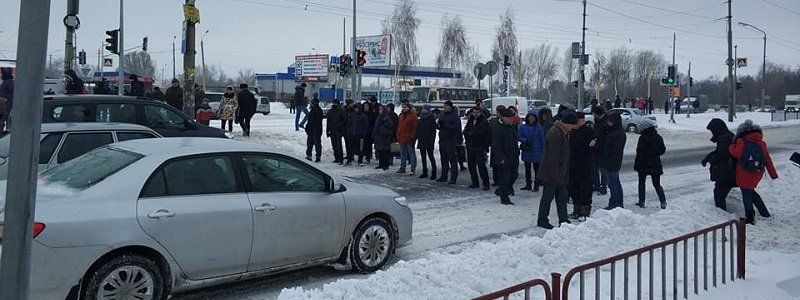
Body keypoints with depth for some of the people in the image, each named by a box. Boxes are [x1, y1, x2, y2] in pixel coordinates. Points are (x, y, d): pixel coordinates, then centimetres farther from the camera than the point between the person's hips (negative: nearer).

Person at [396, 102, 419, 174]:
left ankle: (413, 169, 2)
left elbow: (416, 127, -12)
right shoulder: (401, 115, 14)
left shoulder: (413, 116, -9)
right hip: (402, 138, 8)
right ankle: (402, 168, 24)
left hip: (409, 139, -8)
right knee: (402, 154, 15)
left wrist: (413, 136, -16)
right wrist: (398, 135, 12)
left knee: (411, 154, -2)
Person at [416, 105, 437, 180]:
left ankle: (433, 173, -1)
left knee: (430, 156, -5)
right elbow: (417, 130, 17)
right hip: (421, 140, 7)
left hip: (428, 140, -7)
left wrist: (432, 141, -18)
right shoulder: (421, 119, 12)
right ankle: (424, 173, 15)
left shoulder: (431, 119, -7)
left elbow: (433, 131, -11)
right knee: (423, 157, 9)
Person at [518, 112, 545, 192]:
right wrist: (525, 140, -20)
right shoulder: (522, 127, 1)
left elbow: (542, 140, 0)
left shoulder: (539, 127, -2)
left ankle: (536, 185, 6)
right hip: (526, 151, 2)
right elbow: (519, 137, 0)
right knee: (527, 169, 11)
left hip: (536, 151, -2)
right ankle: (528, 185, 21)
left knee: (536, 168, -1)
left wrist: (543, 151, -2)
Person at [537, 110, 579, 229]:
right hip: (551, 174, -10)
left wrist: (564, 172, 21)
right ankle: (542, 220, 10)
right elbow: (553, 156, -24)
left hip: (560, 173, 10)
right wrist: (555, 174, -24)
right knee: (548, 196, 0)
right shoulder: (555, 134, -22)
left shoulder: (563, 132, 12)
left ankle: (563, 220, 19)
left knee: (563, 196, 13)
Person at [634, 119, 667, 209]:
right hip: (656, 164, 4)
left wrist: (636, 164, -5)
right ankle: (663, 202, 1)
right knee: (657, 184, 11)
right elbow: (663, 150, 6)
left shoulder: (642, 138, -14)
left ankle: (641, 202, 11)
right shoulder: (658, 137, -1)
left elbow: (639, 152, -13)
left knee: (641, 183, 12)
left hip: (644, 164, -4)